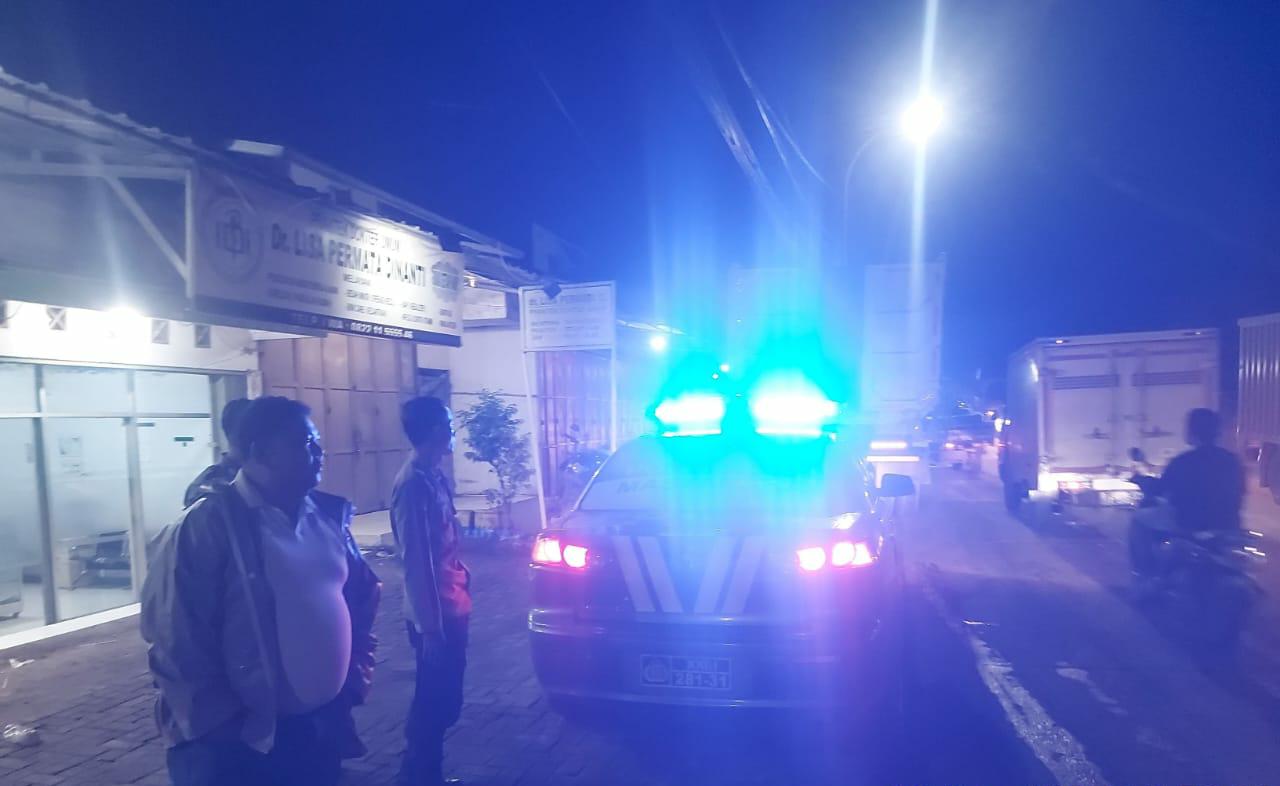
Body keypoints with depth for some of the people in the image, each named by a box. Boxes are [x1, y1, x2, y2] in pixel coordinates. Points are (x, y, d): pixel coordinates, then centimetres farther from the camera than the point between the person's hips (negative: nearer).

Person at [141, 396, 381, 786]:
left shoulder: (328, 517, 3)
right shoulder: (205, 525, -15)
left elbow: (362, 591, 16)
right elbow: (175, 643, -16)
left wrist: (358, 668, 9)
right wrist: (222, 726, -13)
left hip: (322, 727, 6)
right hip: (237, 743, -6)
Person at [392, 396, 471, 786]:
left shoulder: (435, 477, 9)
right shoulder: (414, 485, -20)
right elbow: (417, 563, -21)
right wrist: (430, 626, -20)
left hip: (451, 609, 9)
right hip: (434, 617, -9)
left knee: (445, 701, 18)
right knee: (433, 704, 4)